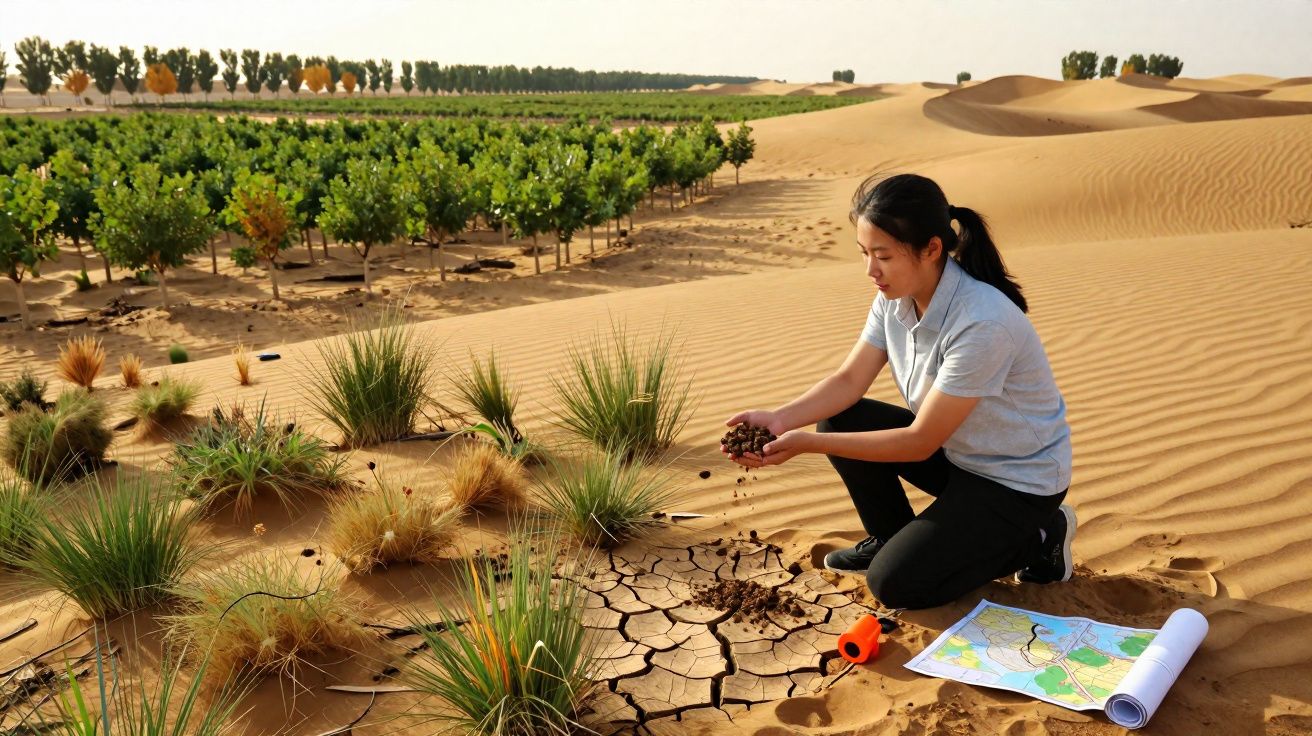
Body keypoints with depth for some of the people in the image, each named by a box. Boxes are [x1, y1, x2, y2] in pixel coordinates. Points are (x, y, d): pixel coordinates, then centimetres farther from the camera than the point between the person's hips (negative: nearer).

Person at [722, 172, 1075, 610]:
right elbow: (849, 381, -7)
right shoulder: (897, 296, -9)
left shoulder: (982, 323, -33)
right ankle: (888, 537, 13)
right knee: (838, 421, -9)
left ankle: (1039, 539, 4)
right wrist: (778, 420, -24)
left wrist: (808, 443, -30)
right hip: (955, 450, 7)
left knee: (894, 583, -15)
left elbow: (920, 442, -28)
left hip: (1020, 481, -7)